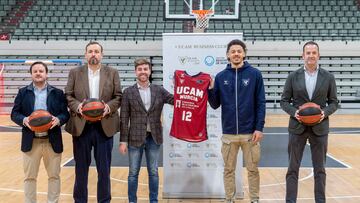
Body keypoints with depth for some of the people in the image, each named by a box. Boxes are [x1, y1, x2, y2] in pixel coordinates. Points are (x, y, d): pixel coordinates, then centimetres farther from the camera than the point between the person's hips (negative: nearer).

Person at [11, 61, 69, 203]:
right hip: (31, 142, 0)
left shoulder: (58, 93, 5)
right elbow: (14, 114, 3)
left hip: (52, 142, 0)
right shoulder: (23, 93, 6)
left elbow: (65, 114, 2)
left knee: (54, 176, 9)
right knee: (29, 176, 9)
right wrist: (24, 120, -17)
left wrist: (58, 120, -19)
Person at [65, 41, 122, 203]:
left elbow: (118, 97, 3)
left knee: (104, 168, 7)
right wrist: (77, 106, -16)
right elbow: (68, 96, 3)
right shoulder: (75, 73, 6)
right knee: (81, 168, 10)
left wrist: (109, 107, -16)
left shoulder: (112, 73, 6)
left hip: (104, 126, 0)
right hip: (81, 126, 0)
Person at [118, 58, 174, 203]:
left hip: (154, 138, 2)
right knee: (133, 173, 7)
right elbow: (124, 118, -3)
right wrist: (123, 141, -7)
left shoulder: (159, 90, 4)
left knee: (153, 172, 11)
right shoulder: (129, 92, -2)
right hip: (135, 138, -1)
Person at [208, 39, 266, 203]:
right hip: (228, 133, 2)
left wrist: (259, 128, -9)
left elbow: (261, 103, -3)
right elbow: (215, 105, 5)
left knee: (253, 169, 9)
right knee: (229, 170, 11)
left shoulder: (255, 74, -1)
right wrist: (210, 89, -10)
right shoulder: (221, 76, 4)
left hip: (250, 132, -1)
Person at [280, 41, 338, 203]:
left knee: (320, 169, 9)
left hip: (320, 128, 1)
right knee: (293, 168, 4)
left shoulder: (328, 77, 2)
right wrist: (293, 111, -15)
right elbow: (284, 101, 3)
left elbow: (333, 102, 6)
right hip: (297, 127, 0)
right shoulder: (293, 77, 1)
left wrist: (325, 112, -14)